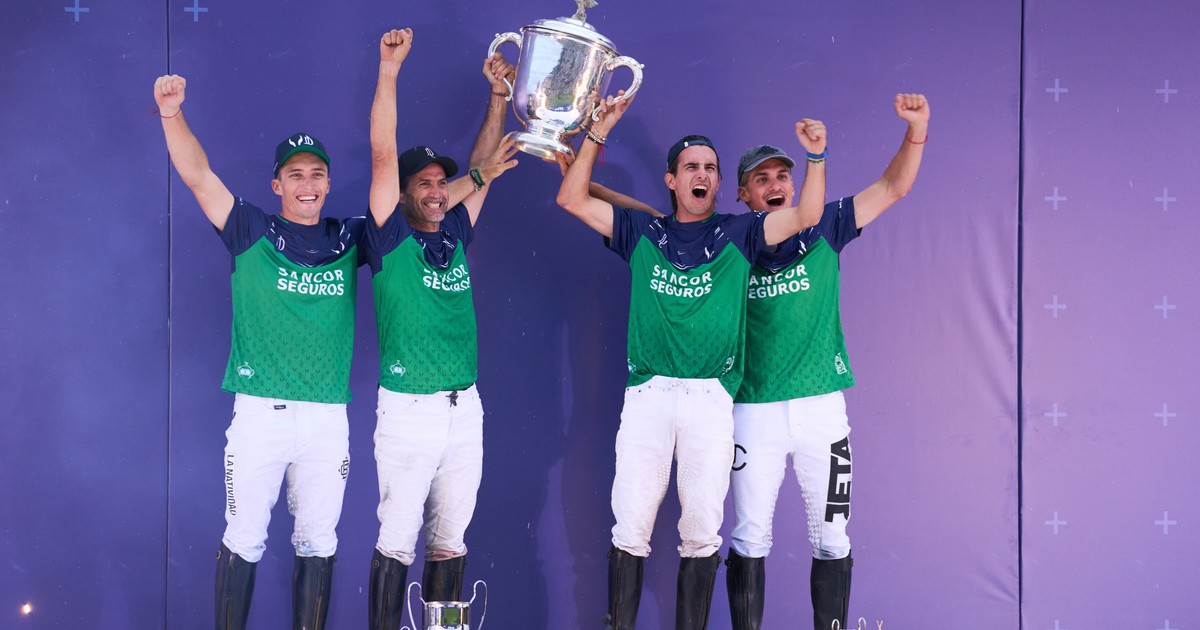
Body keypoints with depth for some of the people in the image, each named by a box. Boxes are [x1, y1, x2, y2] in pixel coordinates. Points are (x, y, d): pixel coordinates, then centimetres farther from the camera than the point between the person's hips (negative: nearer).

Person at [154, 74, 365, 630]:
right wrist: (172, 113, -20)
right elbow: (198, 176, -6)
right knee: (242, 539, 1)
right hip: (260, 412, -2)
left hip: (328, 418, 2)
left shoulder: (350, 239, 10)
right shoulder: (252, 233, 3)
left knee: (318, 543, 8)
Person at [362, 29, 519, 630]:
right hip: (408, 409, -5)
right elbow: (383, 156, -11)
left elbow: (482, 165, 14)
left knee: (451, 539, 10)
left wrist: (498, 93, 7)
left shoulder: (455, 235, 11)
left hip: (465, 408, 5)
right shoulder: (391, 239, -2)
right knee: (397, 540, -3)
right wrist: (389, 69, -17)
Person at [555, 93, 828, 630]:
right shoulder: (642, 232, 12)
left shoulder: (738, 234, 10)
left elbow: (806, 216, 1)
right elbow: (573, 199, 8)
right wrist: (598, 133, 1)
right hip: (647, 393, 0)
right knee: (630, 526, -1)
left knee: (702, 529, 4)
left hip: (711, 398, 0)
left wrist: (816, 157, -12)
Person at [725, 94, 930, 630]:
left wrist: (916, 129, -11)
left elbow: (892, 188, 3)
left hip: (821, 405, 1)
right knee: (748, 538, 4)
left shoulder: (822, 230, 5)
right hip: (754, 409, 0)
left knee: (832, 540, 4)